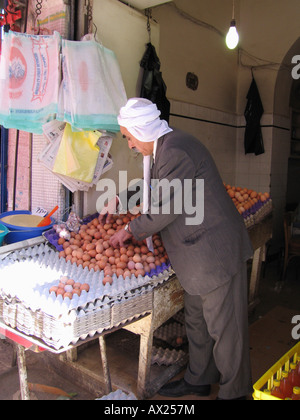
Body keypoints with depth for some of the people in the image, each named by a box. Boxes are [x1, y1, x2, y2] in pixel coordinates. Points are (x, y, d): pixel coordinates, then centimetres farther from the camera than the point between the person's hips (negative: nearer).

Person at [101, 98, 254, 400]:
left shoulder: (175, 151, -20)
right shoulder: (168, 147, 13)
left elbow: (167, 208, -19)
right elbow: (153, 186, 29)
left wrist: (131, 230, -5)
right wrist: (120, 201, 29)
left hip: (215, 252, -11)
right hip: (200, 254, 11)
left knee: (223, 326, 5)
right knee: (196, 320, 21)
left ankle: (234, 392, 25)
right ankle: (199, 381, 40)